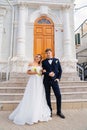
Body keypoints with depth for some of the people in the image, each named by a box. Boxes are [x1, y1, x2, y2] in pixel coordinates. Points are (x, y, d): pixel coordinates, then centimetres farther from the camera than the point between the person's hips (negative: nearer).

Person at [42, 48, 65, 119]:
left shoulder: (56, 60, 10)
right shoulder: (43, 62, 7)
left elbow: (60, 70, 8)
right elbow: (42, 71, 0)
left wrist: (58, 78, -3)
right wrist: (48, 74, -16)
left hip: (54, 80, 0)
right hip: (46, 81, 0)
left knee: (58, 96, -2)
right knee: (48, 96, 6)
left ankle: (59, 111, 15)